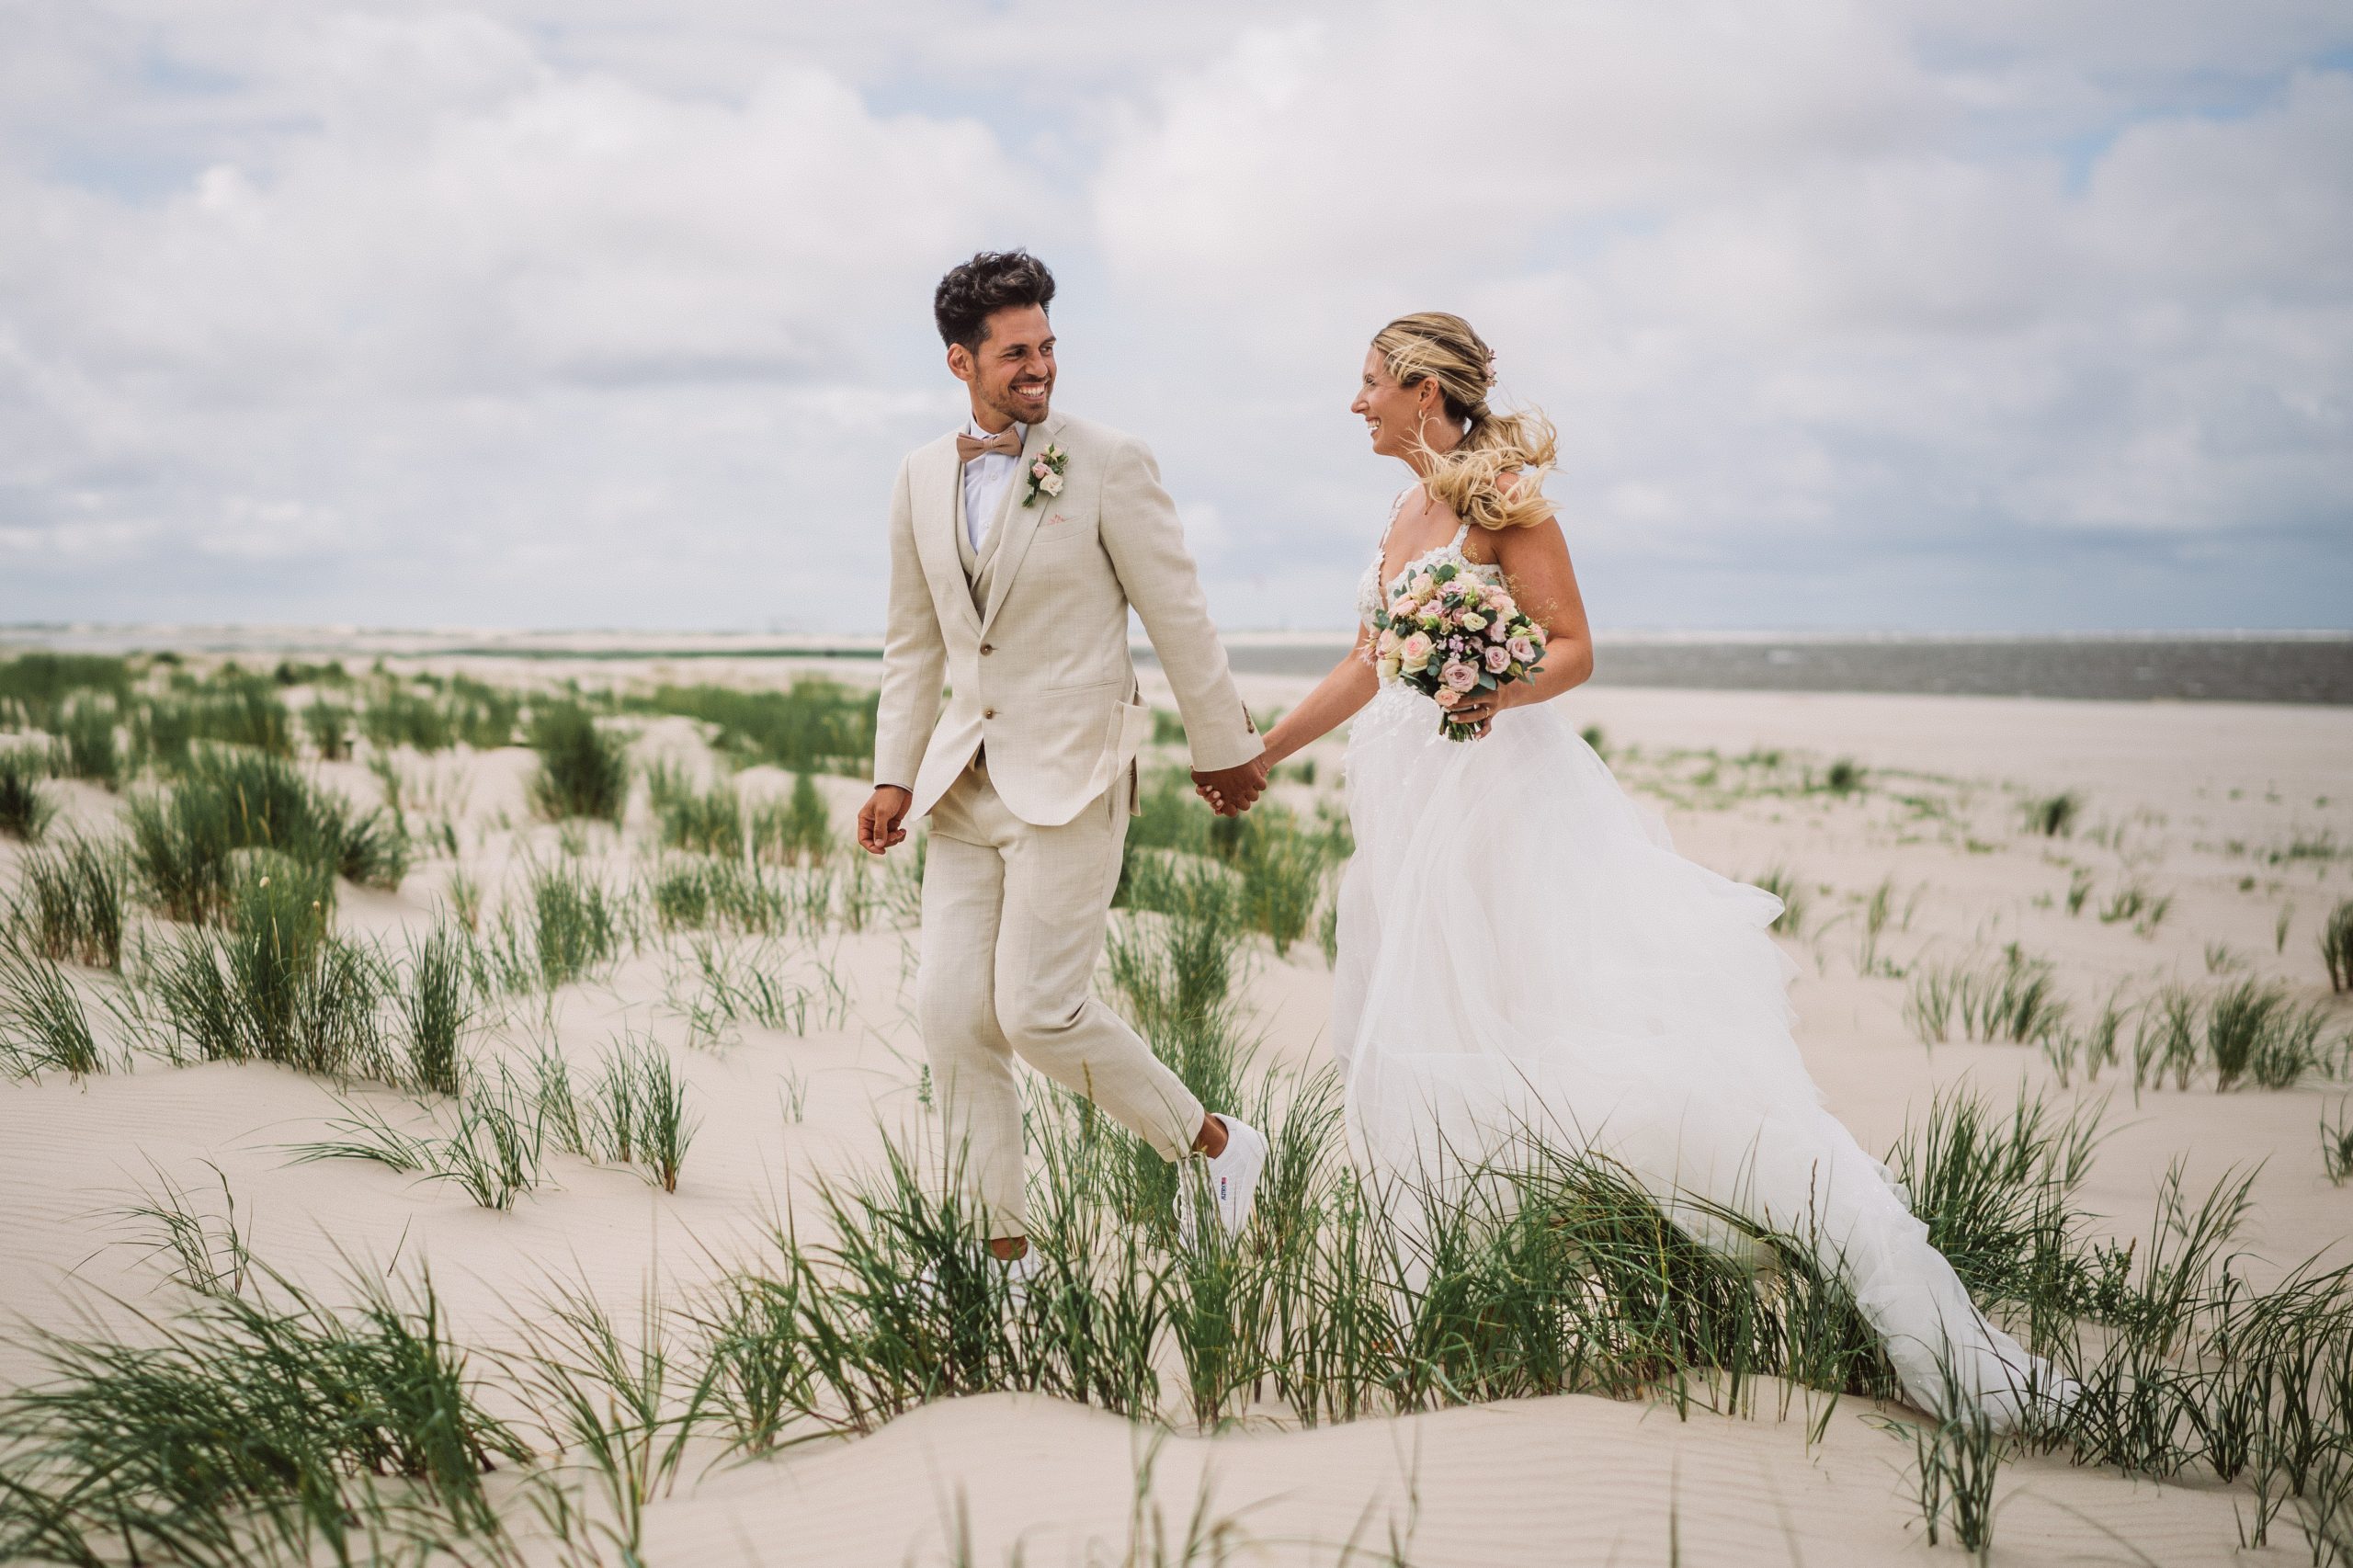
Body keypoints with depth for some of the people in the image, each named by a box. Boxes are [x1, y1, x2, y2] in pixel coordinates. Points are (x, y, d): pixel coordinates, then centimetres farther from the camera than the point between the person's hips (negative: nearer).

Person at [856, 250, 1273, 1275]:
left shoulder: (1109, 465, -7)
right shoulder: (922, 477, 8)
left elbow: (1178, 618, -1)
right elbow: (913, 641, 15)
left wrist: (1224, 749, 4)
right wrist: (895, 774, 8)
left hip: (1070, 777, -6)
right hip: (965, 785, 6)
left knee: (1037, 1010, -11)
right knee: (951, 1015, 2)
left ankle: (1215, 1145, 12)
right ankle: (1002, 1248, 15)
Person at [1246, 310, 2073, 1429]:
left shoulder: (1498, 496, -8)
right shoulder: (1409, 510, 16)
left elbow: (1573, 648, -10)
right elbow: (1367, 667, 24)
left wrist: (1499, 694, -30)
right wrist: (1255, 753, 30)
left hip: (1501, 795, -9)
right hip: (1410, 811, 9)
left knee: (1632, 1048, -15)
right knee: (1400, 1053, 8)